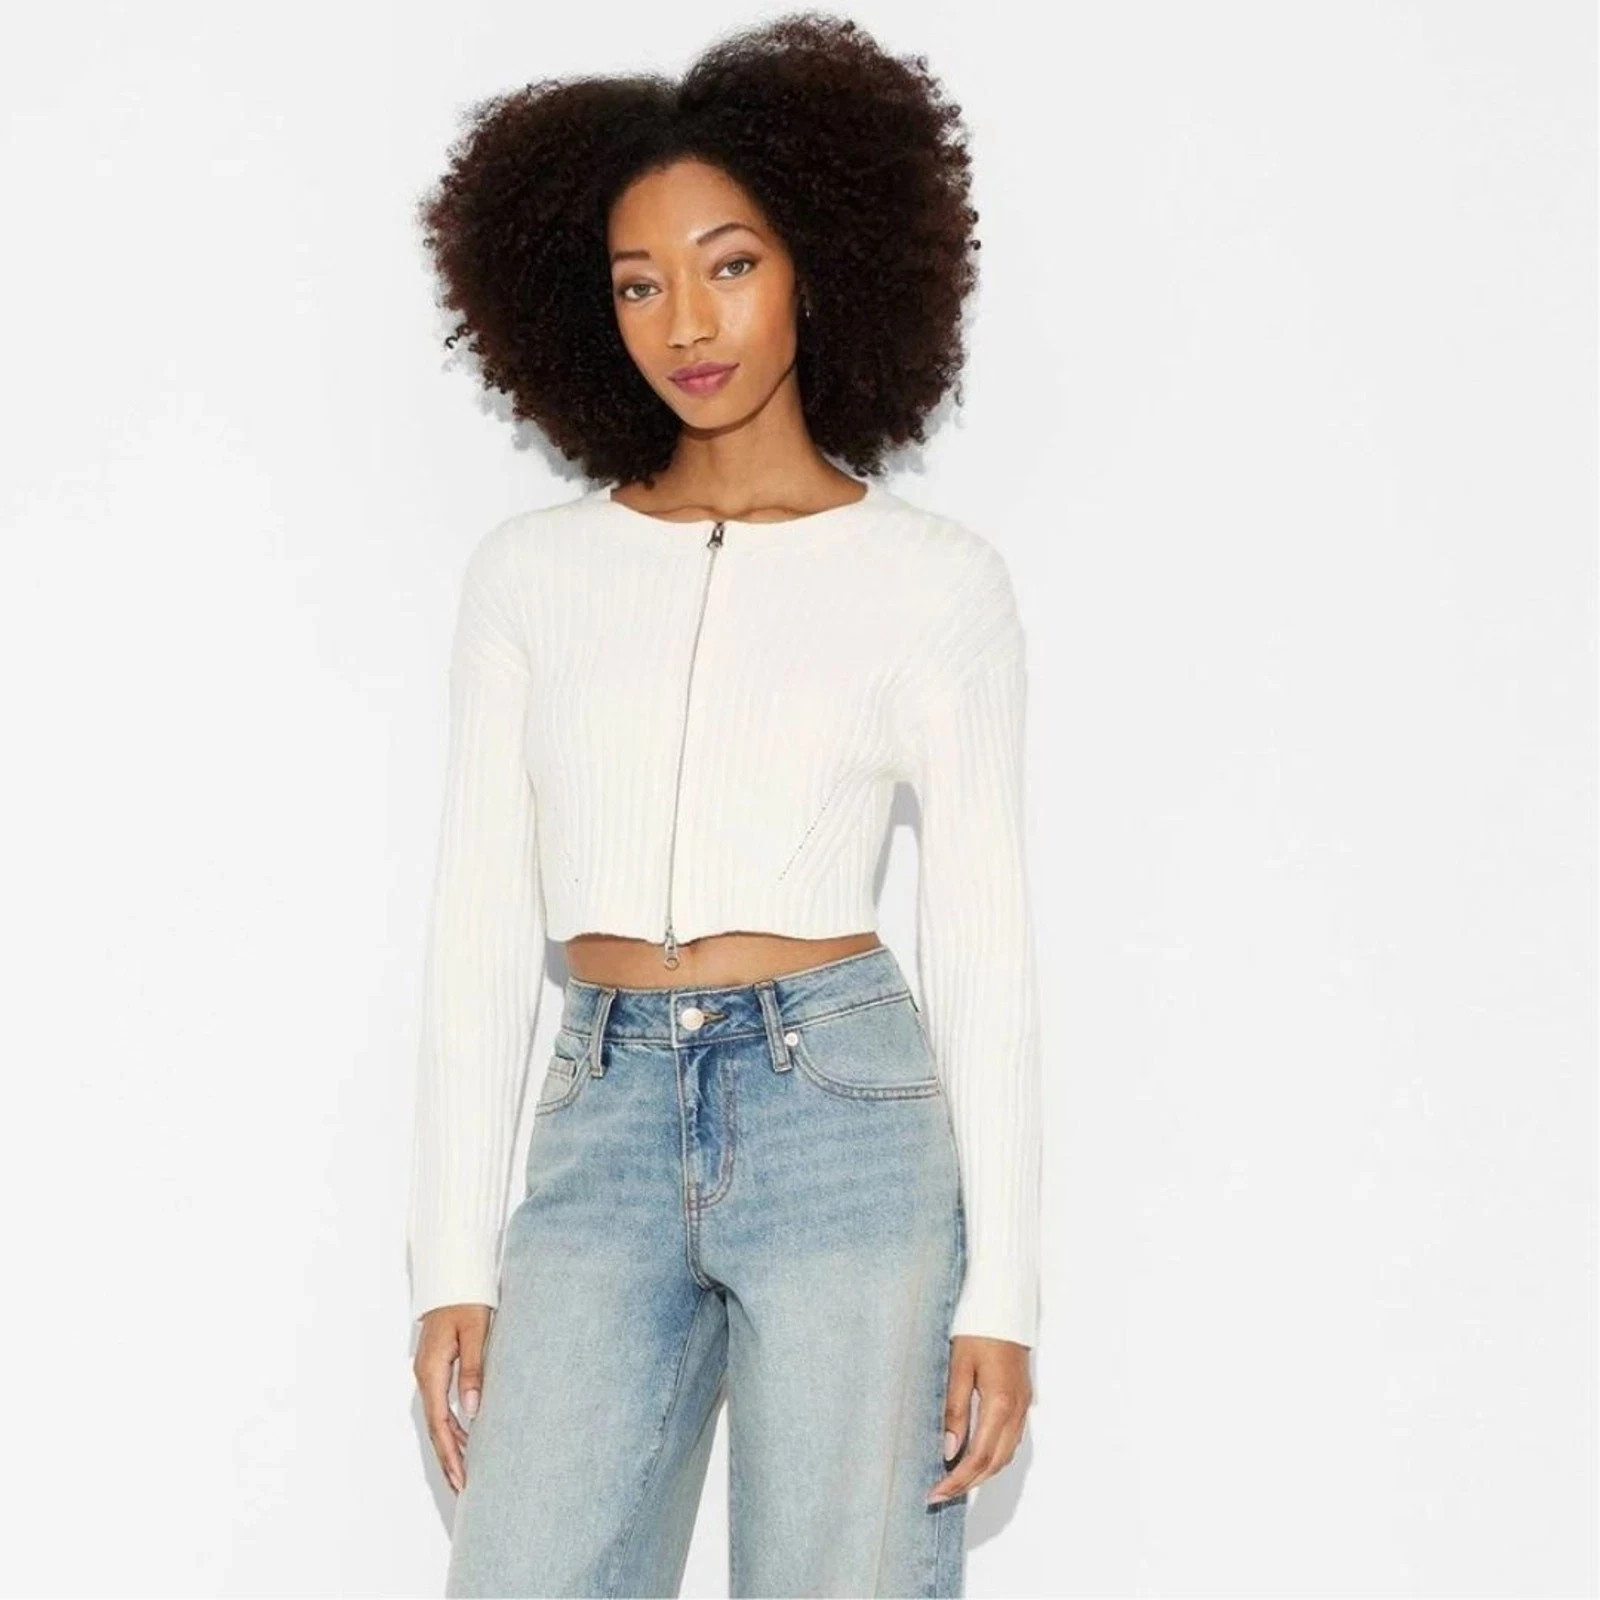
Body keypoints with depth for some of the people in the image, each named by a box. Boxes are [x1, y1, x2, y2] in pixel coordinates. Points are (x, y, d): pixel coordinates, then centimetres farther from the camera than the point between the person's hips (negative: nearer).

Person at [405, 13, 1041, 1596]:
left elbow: (982, 940, 2)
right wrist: (453, 1262, 5)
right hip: (605, 1126, 2)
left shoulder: (935, 579, 2)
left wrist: (1000, 1291, -2)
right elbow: (481, 920, 9)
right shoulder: (531, 573, 8)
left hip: (841, 1117, -2)